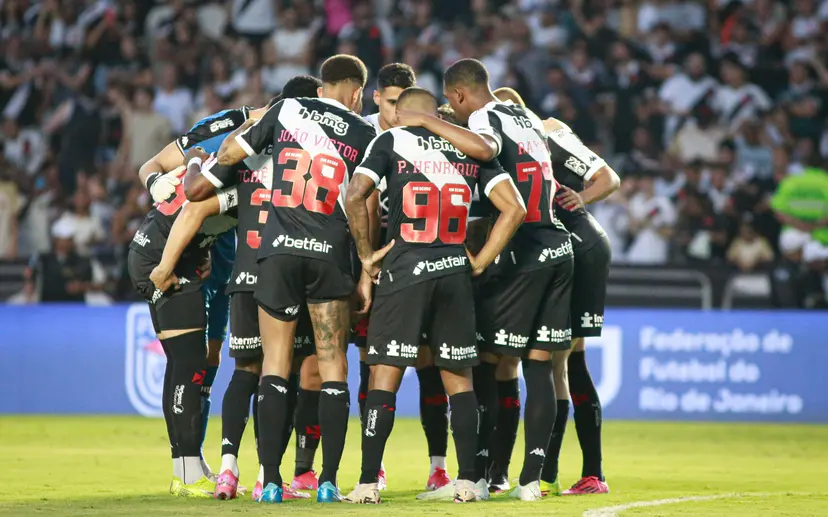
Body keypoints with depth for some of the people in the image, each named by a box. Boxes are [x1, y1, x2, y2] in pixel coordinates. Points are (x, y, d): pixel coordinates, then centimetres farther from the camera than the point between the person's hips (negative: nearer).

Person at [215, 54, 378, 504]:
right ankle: (329, 480, 1)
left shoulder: (286, 110, 7)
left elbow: (228, 154, 14)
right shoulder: (363, 135, 7)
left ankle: (271, 479, -1)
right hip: (330, 255, 0)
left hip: (280, 249, 1)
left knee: (275, 365, 4)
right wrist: (367, 273, 9)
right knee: (332, 365, 6)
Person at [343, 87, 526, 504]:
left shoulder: (392, 141, 2)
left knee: (385, 376, -1)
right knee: (459, 380, 11)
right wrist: (480, 262, 9)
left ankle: (369, 482, -5)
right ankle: (466, 481, 7)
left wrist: (366, 254, -1)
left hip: (404, 270, -3)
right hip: (454, 273, 3)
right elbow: (514, 209, 3)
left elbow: (355, 196, -12)